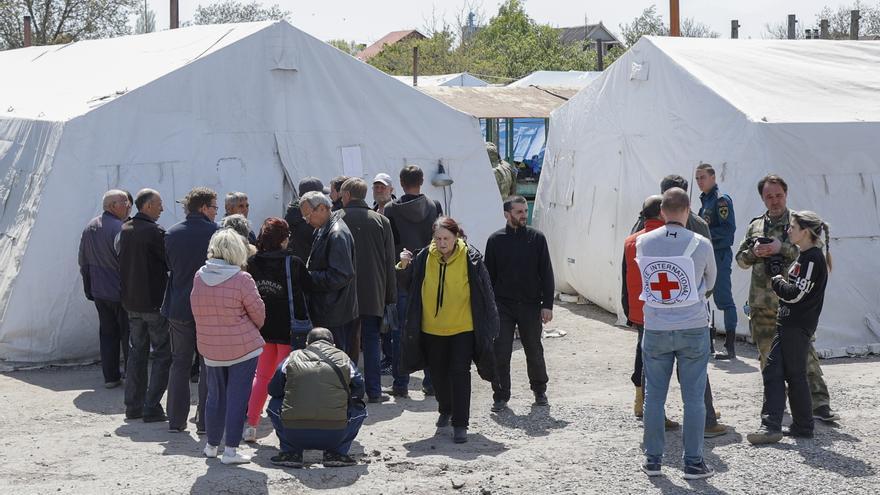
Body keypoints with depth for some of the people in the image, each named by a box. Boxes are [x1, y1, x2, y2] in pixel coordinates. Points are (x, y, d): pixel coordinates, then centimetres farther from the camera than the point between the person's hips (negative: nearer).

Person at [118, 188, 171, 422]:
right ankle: (152, 407, -3)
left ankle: (133, 405, 16)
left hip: (131, 302, 7)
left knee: (137, 352, 15)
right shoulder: (154, 232, -16)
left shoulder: (125, 230, 7)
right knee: (161, 354, 1)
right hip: (154, 302, -7)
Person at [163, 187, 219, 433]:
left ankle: (176, 420, 14)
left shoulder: (172, 233, 1)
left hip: (178, 308, 4)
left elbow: (168, 266, 9)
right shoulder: (215, 232, -11)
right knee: (209, 364, 6)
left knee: (179, 363, 13)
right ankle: (205, 420, 6)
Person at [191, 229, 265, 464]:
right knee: (237, 398, 2)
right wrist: (252, 329, 14)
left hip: (210, 348, 5)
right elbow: (258, 314, -6)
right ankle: (231, 450, 4)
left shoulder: (199, 277, -1)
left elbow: (198, 313, 11)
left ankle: (212, 445, 28)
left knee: (215, 396, 17)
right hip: (243, 348, -5)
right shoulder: (242, 279, -16)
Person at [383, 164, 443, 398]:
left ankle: (400, 384, 5)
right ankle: (431, 382, 11)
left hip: (401, 278, -1)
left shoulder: (391, 210, -6)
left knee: (400, 332, 5)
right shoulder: (434, 207, -1)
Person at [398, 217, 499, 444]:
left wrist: (487, 327, -5)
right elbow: (411, 286, 7)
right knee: (438, 373, 17)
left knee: (460, 373, -7)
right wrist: (405, 267, -11)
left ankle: (460, 423, -2)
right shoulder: (425, 257, -4)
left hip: (462, 327, -4)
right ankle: (446, 410, 41)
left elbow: (484, 293, -5)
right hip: (432, 328, 4)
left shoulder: (470, 258, -11)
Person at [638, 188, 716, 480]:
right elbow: (710, 282, 5)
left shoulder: (643, 243, -5)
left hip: (655, 330, 2)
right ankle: (693, 463, 9)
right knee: (693, 397, 5)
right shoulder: (701, 244, -9)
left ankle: (653, 460, 16)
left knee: (654, 396, 10)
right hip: (693, 329, -2)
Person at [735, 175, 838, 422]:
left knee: (805, 351, -10)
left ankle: (820, 403, -10)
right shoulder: (755, 226, 14)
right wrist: (755, 252, -5)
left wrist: (782, 248, -20)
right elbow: (741, 259, 16)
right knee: (768, 354, 11)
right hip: (762, 303, 4)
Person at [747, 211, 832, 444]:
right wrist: (780, 282, 7)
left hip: (798, 326, -10)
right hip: (788, 323, 10)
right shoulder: (805, 256, 17)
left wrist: (776, 281, -6)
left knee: (795, 375, -1)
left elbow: (795, 293, -19)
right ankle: (771, 426, 6)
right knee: (772, 371, 5)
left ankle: (803, 427, 8)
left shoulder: (813, 259, -14)